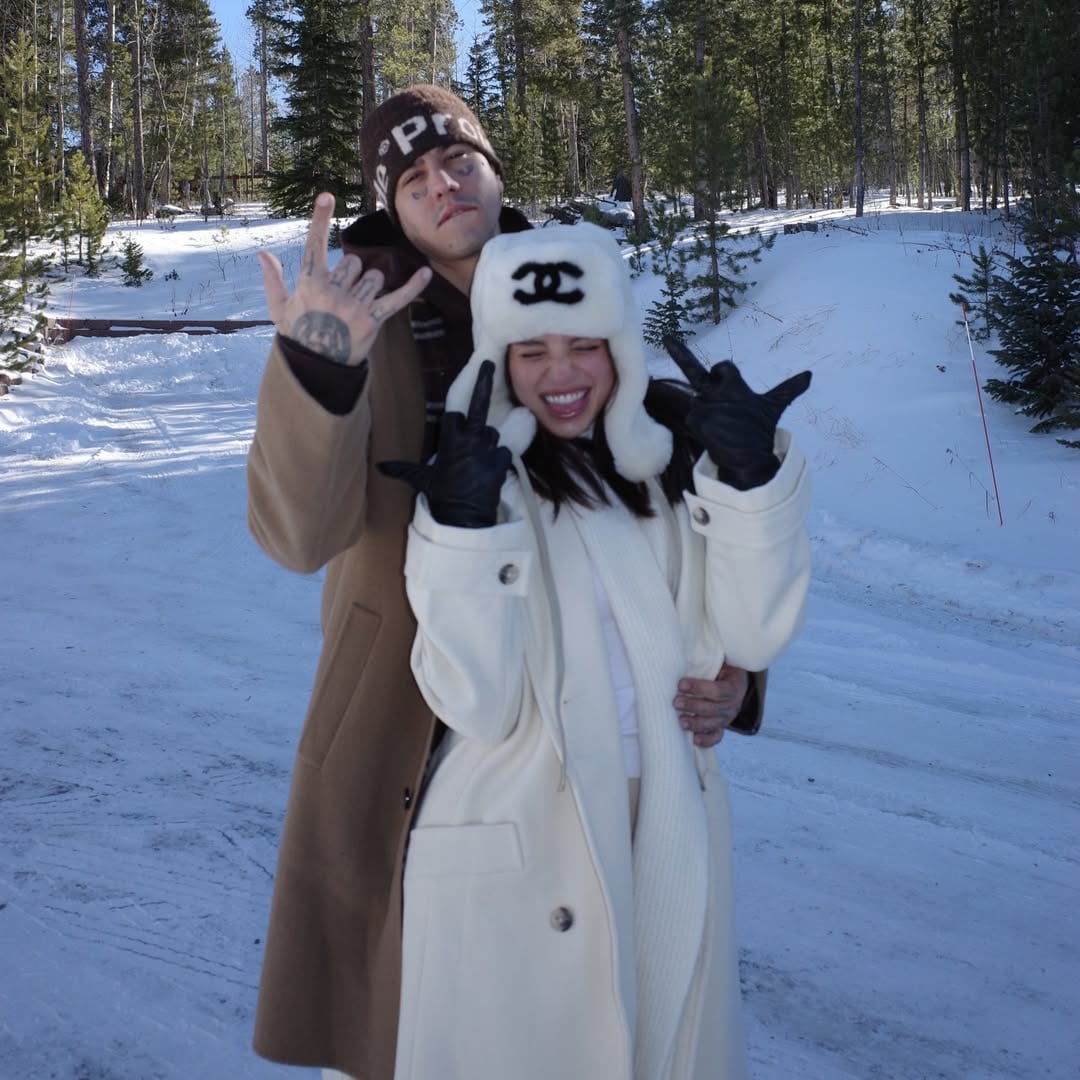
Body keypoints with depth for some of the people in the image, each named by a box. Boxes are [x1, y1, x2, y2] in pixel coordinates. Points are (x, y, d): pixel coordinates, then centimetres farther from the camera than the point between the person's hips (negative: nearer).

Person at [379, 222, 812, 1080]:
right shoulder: (468, 478, -11)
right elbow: (479, 709, -17)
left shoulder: (672, 451, 0)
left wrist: (750, 479, -19)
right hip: (512, 861, -4)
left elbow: (750, 638, -7)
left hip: (669, 845, 4)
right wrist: (466, 530, -28)